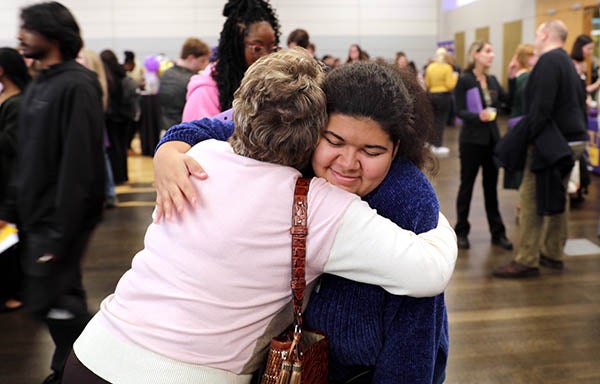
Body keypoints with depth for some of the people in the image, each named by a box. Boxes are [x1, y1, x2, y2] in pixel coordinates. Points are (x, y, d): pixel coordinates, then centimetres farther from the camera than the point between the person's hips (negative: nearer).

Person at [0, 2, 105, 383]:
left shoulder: (76, 85, -16)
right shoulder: (38, 86, 13)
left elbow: (79, 165, -21)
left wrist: (60, 232, -22)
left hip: (59, 221, -8)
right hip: (36, 217, 8)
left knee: (51, 302, -4)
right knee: (63, 300, 16)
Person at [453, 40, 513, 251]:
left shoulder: (492, 81, 9)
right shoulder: (464, 80, -8)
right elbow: (459, 111, -13)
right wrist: (478, 116, -29)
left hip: (492, 138, 6)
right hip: (472, 140, -5)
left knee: (491, 186, 11)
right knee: (466, 185, 5)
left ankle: (497, 233, 19)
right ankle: (461, 231, 17)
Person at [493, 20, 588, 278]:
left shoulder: (548, 62, -15)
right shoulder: (567, 62, 16)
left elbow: (541, 107, -24)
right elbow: (578, 102, 20)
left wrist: (528, 136, -17)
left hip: (550, 143, -10)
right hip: (572, 140, 10)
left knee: (531, 200, -6)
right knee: (557, 198, 16)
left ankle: (526, 261, -3)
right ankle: (553, 254, 26)